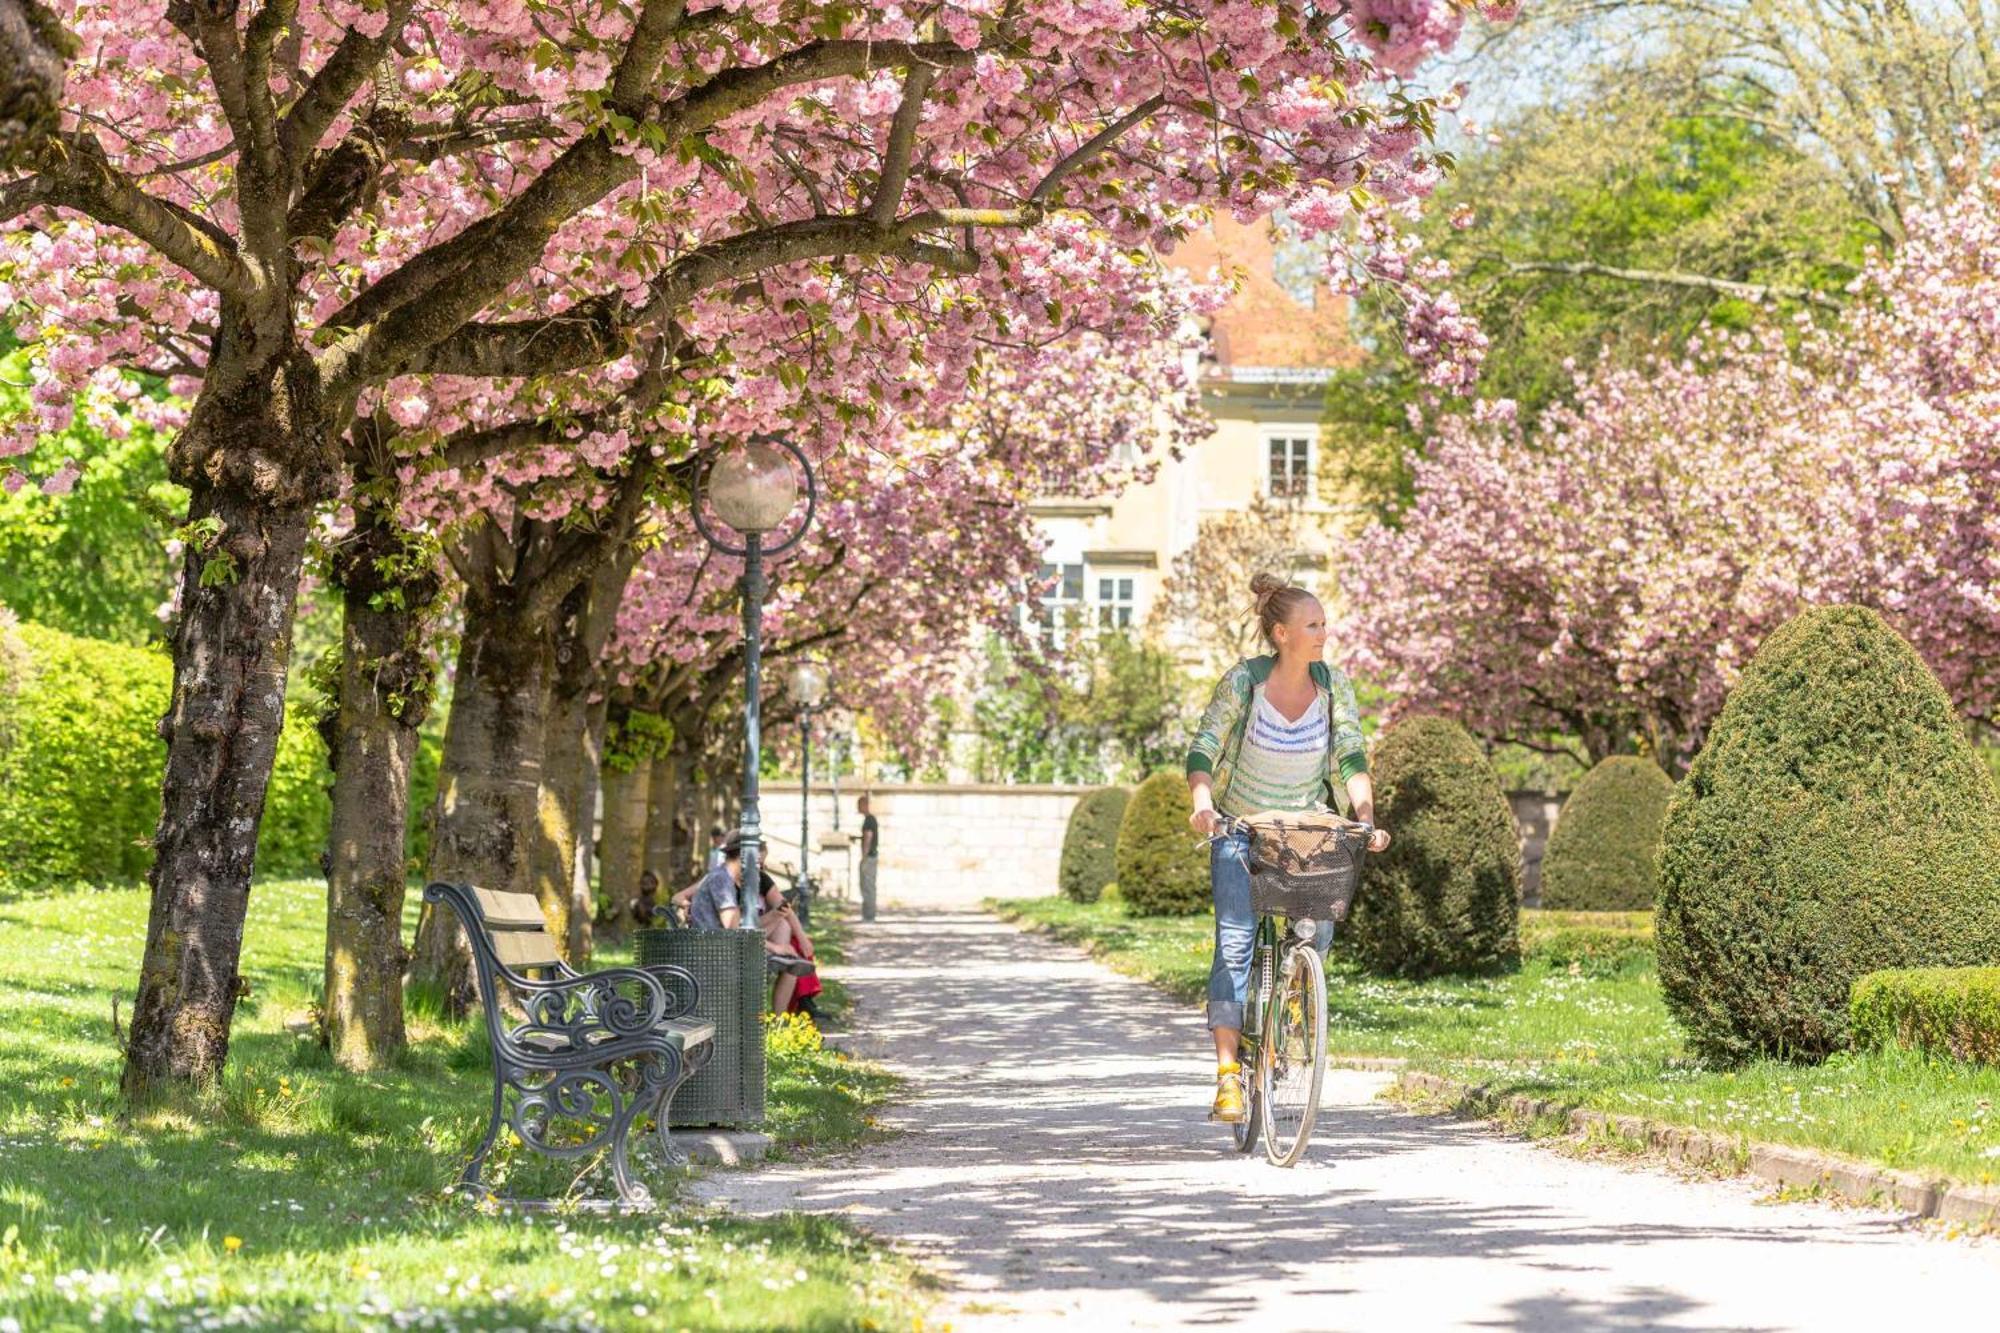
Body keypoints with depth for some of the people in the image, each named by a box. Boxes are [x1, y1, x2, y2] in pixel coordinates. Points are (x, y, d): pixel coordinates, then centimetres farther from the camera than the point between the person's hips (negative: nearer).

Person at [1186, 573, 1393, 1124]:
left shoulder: (1333, 684, -6)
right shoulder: (1243, 681, -15)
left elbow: (1351, 759, -8)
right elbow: (1202, 753, -17)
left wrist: (1367, 819, -23)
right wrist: (1203, 804, -35)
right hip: (1240, 830, -2)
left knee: (1319, 926, -21)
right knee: (1235, 943, -15)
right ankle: (1228, 1073, -15)